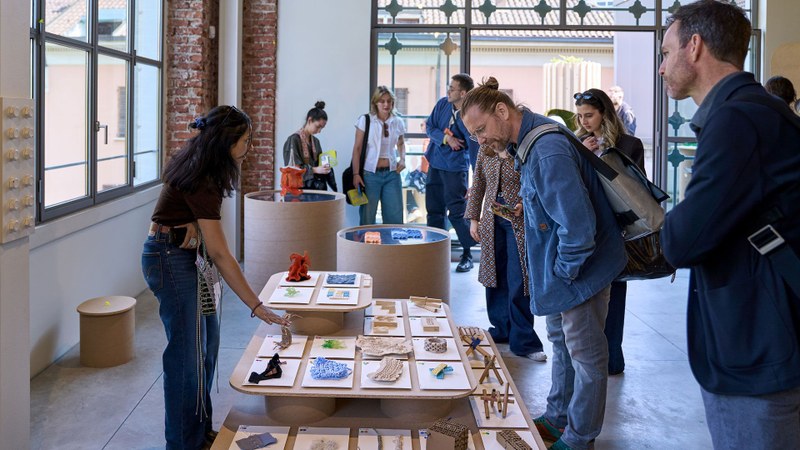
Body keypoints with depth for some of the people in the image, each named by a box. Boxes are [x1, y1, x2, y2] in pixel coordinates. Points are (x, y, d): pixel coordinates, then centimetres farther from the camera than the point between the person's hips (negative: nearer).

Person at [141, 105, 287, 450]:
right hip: (170, 258, -10)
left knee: (206, 337, 14)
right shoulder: (201, 182, -27)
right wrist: (257, 307, -30)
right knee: (187, 350, -5)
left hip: (181, 255, 10)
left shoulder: (197, 164, 0)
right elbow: (220, 254, -30)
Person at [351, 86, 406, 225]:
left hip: (392, 173, 3)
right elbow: (357, 148, -3)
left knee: (394, 217, 4)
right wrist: (356, 174, -9)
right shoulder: (365, 121, -4)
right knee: (367, 218, 3)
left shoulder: (398, 122, 6)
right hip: (370, 173, -3)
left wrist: (402, 159, 5)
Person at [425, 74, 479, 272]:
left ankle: (467, 255, 7)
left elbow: (476, 150, -20)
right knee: (434, 210, 12)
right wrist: (446, 138, -16)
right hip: (435, 163, 6)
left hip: (455, 168, -6)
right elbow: (429, 127, 4)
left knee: (457, 213, -7)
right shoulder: (442, 104, -1)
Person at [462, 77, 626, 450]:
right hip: (558, 264, 10)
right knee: (560, 342, 22)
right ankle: (558, 417, 39)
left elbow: (578, 226, -32)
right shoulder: (528, 141, 3)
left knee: (585, 354, 6)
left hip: (581, 265, -10)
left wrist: (564, 271, -18)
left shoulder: (548, 152, -30)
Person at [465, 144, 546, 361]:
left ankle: (523, 341, 4)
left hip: (519, 222, -5)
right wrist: (473, 218, 11)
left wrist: (525, 204, -20)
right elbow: (478, 185, 14)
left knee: (518, 282, -6)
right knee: (495, 277, 10)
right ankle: (502, 330, 25)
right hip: (492, 220, 5)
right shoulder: (485, 151, 6)